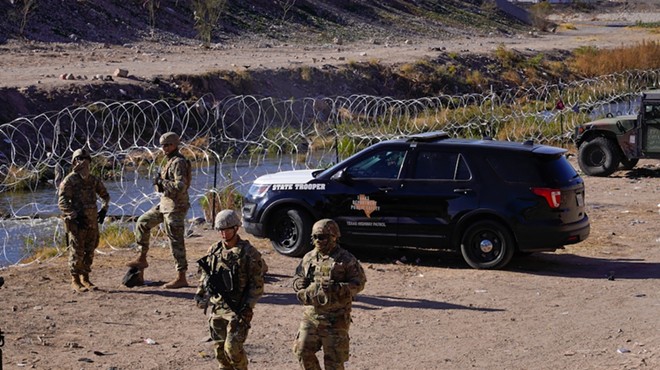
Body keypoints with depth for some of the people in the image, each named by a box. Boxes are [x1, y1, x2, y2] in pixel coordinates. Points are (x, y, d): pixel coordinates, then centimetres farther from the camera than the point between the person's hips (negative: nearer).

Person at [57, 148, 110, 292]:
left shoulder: (93, 180, 10)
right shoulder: (69, 181, -7)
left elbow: (105, 195, 25)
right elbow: (62, 202, -14)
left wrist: (104, 210, 10)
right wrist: (75, 216, -21)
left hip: (92, 222, 6)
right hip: (76, 223, -6)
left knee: (89, 252, 9)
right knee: (76, 252, -4)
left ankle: (85, 278, 19)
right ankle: (75, 281, 5)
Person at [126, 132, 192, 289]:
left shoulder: (179, 162, -17)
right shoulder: (171, 161, 15)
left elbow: (180, 186, -27)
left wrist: (161, 182, -17)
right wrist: (160, 182, 8)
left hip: (175, 207, -10)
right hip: (165, 204, 10)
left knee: (176, 241, -7)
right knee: (143, 222, 17)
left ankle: (181, 278, -4)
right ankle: (142, 258, 24)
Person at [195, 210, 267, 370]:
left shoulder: (248, 252, -10)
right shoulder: (214, 251, 7)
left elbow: (257, 283, -9)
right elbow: (205, 275, 19)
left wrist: (248, 306, -16)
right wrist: (201, 295, 7)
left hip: (238, 309, -6)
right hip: (218, 308, 6)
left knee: (232, 347, -11)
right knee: (219, 348, 9)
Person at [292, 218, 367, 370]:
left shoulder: (346, 259, -7)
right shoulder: (309, 258, 9)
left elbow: (359, 283, -7)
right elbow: (297, 277, 19)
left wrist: (338, 288, -23)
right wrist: (300, 284, -6)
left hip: (335, 319, -5)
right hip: (311, 315, 5)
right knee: (303, 351, 7)